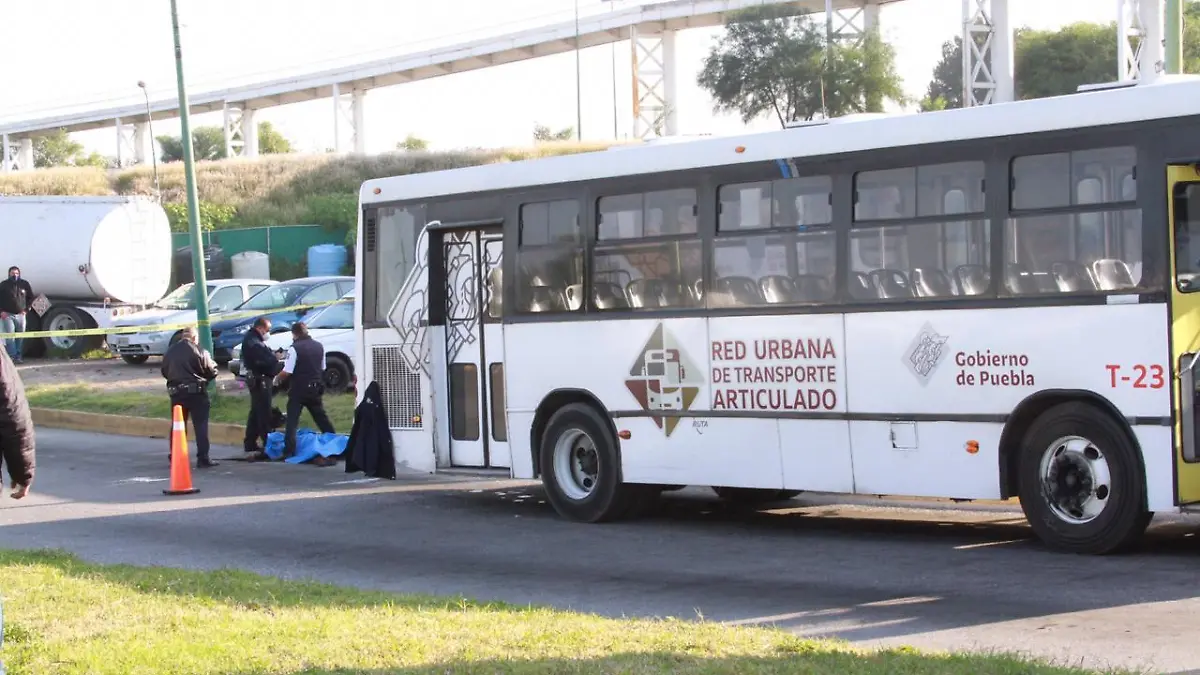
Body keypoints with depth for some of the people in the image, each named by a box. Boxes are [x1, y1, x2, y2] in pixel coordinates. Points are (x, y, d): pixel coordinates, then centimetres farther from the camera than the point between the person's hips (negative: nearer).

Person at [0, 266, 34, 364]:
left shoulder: (24, 284, 6)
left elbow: (31, 297, 15)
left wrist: (27, 309, 5)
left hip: (20, 315, 3)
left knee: (19, 338, 5)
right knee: (10, 337, -12)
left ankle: (18, 356, 11)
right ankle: (12, 356, -14)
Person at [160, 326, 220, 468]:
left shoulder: (170, 351, 7)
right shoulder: (198, 351, -10)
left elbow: (164, 372, 13)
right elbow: (211, 371, -7)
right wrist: (213, 364, 14)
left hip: (176, 392, 5)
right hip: (195, 392, -5)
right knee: (201, 425, -1)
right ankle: (203, 459, -5)